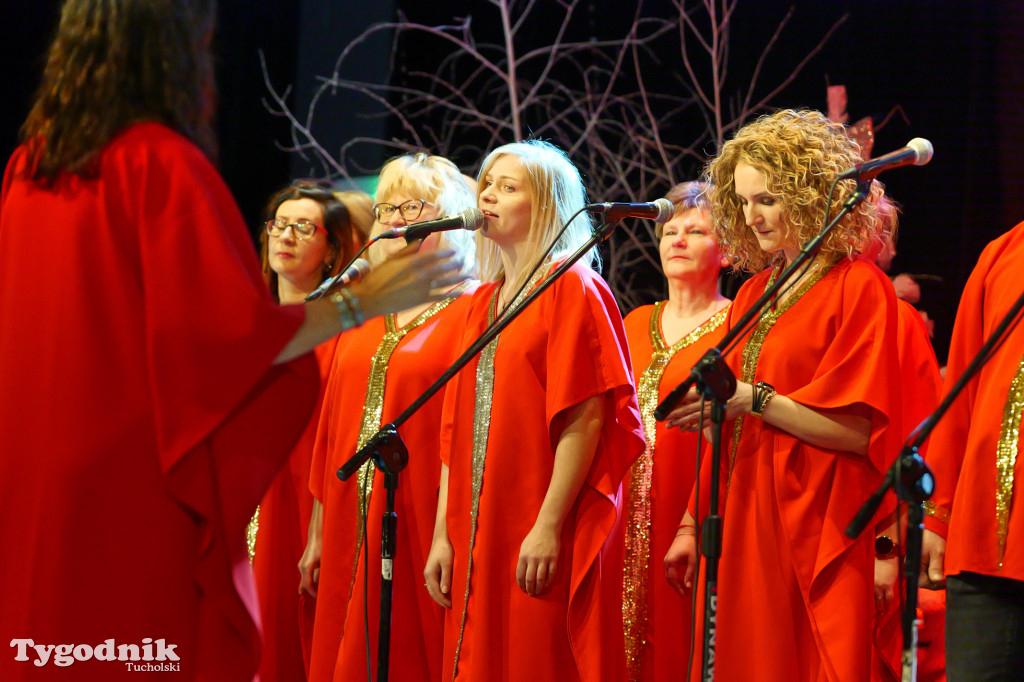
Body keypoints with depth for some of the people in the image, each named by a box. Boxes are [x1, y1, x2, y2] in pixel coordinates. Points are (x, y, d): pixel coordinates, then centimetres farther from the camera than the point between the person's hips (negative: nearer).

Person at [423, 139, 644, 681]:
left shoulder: (572, 290, -5)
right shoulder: (482, 304, 17)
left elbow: (585, 419, -14)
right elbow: (456, 432, 15)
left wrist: (550, 526, -21)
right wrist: (444, 534, 7)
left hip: (544, 541, -7)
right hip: (477, 536, 7)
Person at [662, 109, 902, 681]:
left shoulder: (858, 287, -5)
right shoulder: (755, 293, 16)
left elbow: (858, 431, -12)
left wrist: (754, 398, -15)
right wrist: (694, 527, 14)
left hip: (818, 532, -6)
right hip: (744, 527, 7)